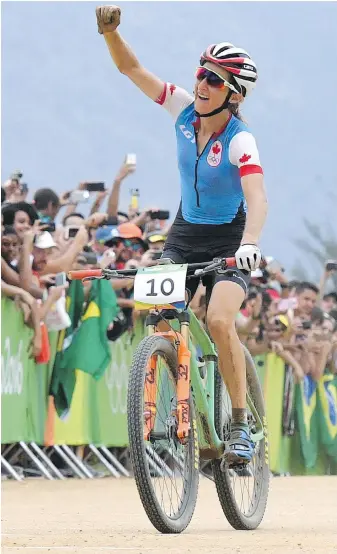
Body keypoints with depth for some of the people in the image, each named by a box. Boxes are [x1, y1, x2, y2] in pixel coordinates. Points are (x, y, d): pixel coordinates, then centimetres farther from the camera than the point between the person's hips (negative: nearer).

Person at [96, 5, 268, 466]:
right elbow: (131, 68, -8)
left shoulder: (240, 141, -25)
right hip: (185, 233, 5)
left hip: (229, 240, -5)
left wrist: (250, 243, -57)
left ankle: (242, 426, -15)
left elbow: (257, 198, -39)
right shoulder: (184, 110, -10)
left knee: (219, 320, -26)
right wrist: (110, 31, -27)